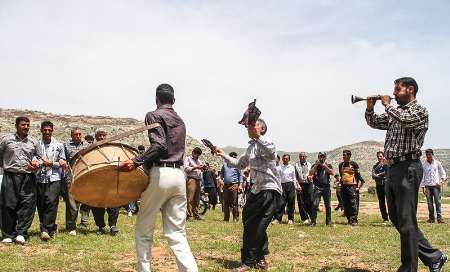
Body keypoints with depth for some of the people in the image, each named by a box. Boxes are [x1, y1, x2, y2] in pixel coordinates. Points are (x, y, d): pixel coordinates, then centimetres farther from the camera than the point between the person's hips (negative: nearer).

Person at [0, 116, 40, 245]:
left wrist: (36, 163, 3)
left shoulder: (33, 142, 10)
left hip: (28, 177, 1)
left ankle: (21, 233, -2)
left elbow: (36, 156, 22)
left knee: (28, 204, -7)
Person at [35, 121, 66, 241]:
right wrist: (42, 163, -15)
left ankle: (45, 229, -12)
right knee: (41, 205, 4)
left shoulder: (59, 145, 8)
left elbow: (62, 163, 8)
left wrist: (51, 163, -6)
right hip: (40, 178, 2)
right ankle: (51, 227, 17)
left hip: (54, 178, -2)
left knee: (51, 202, -14)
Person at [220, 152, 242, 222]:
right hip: (226, 186, 4)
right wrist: (220, 179, 5)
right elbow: (221, 173, 22)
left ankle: (235, 218, -3)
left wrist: (240, 185, -5)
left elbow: (240, 176, 3)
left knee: (234, 203, -7)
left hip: (234, 186, -4)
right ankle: (226, 218, 16)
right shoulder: (225, 164, 12)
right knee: (225, 203, 9)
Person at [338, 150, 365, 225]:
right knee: (345, 205, 6)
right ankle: (349, 220, 13)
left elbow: (358, 175, 3)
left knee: (353, 204, -9)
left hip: (352, 186, -5)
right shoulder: (341, 165, 14)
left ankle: (354, 220, -9)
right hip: (344, 187, 5)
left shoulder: (354, 164, 0)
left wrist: (358, 187, -1)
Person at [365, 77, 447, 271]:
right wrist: (370, 108, 6)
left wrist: (387, 105, -10)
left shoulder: (419, 111, -5)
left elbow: (406, 119, -25)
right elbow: (373, 122, 25)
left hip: (407, 168, -9)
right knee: (396, 218, 13)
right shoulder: (394, 113, 18)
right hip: (392, 168, 9)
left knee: (406, 222, -5)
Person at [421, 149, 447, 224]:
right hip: (428, 186, 1)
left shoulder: (437, 163, 6)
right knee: (429, 203, 1)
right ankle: (431, 218, 8)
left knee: (438, 202, -8)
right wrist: (423, 187, 2)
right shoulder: (423, 165, 6)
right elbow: (422, 176, 7)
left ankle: (439, 218, -8)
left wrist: (441, 182, -4)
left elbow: (443, 174, 10)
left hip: (436, 185, -1)